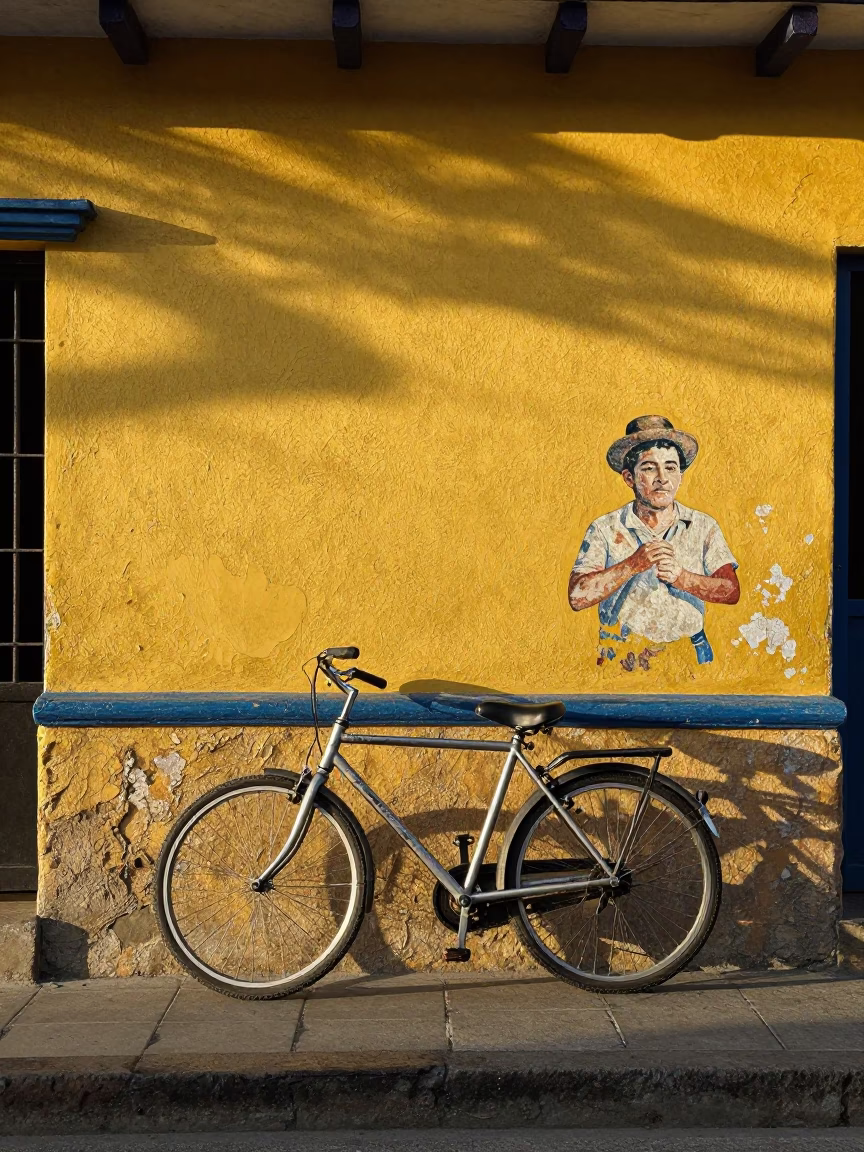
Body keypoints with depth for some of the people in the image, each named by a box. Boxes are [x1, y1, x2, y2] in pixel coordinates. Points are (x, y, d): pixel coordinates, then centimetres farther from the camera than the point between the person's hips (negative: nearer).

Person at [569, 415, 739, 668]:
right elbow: (577, 597, -7)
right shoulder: (604, 529, 4)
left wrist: (680, 576, -15)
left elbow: (731, 591, 1)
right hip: (622, 664, -2)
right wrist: (634, 564, -16)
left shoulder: (704, 527, 11)